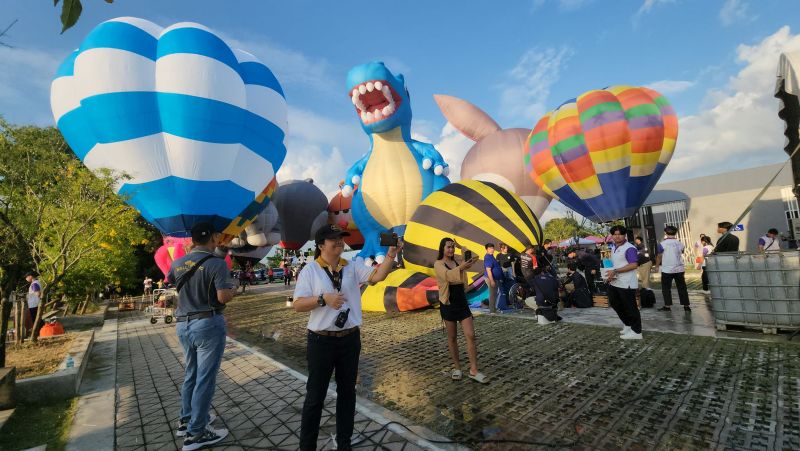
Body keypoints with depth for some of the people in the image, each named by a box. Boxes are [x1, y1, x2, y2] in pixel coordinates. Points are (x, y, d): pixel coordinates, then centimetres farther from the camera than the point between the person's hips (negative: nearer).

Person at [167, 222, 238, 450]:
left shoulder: (178, 264, 4)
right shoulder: (216, 263, -17)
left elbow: (169, 279, 27)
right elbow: (223, 297, -23)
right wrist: (233, 289, -2)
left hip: (184, 324, 7)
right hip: (208, 324, -7)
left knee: (191, 374, 23)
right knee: (205, 378, 3)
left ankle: (186, 420, 36)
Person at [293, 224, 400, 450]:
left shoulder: (352, 268, 1)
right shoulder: (310, 270, -8)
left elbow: (378, 276, -12)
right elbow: (298, 305, -11)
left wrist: (390, 254, -26)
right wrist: (324, 298, -26)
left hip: (350, 339, 4)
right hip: (321, 341, -3)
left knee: (347, 392, 19)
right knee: (315, 395, 12)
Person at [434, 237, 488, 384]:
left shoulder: (458, 261, 9)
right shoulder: (438, 264, -7)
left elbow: (474, 257, 7)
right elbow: (447, 275, -25)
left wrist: (461, 247, 5)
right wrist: (461, 267, -39)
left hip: (462, 302, 4)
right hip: (448, 304, -4)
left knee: (471, 336, -3)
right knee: (452, 338, 9)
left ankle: (474, 371, 3)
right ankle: (457, 367, 24)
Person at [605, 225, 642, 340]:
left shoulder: (629, 248, -16)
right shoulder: (614, 248, 14)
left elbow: (634, 265, -24)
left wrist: (615, 271, -24)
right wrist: (610, 274, 7)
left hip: (626, 284, -10)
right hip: (614, 282, 10)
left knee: (630, 308, 1)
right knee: (615, 304, 20)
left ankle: (636, 332, 14)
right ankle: (629, 325, 36)